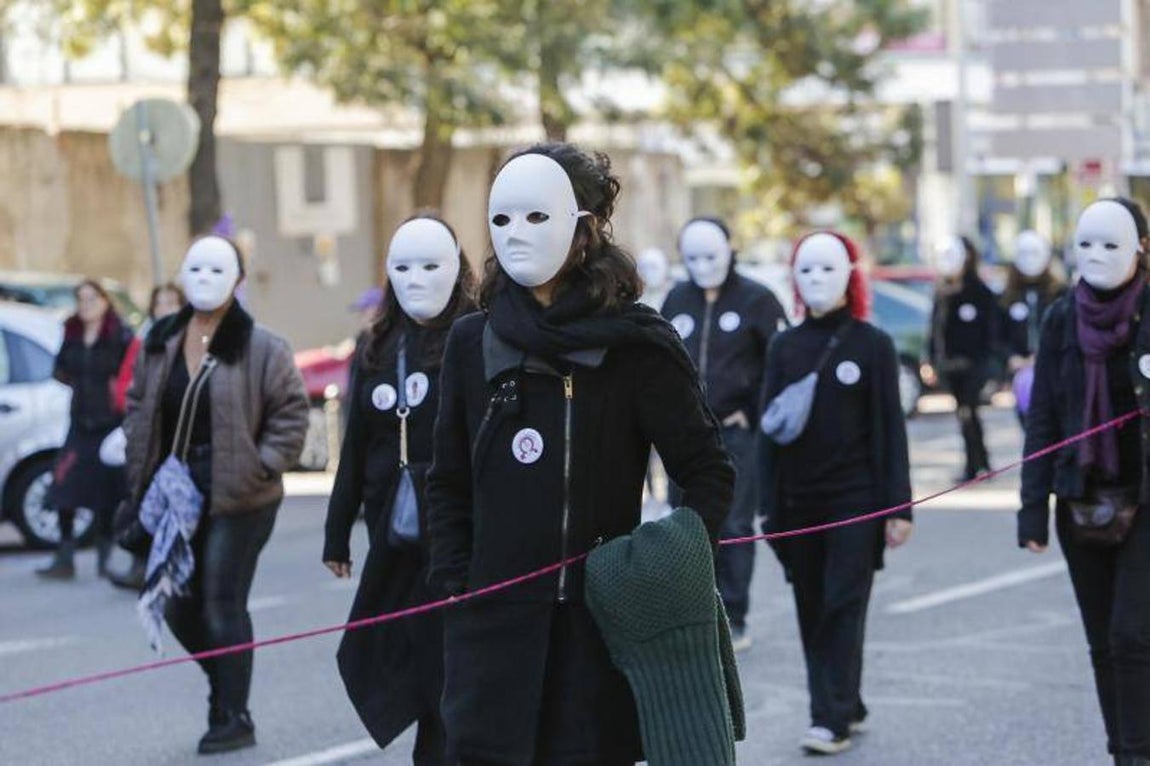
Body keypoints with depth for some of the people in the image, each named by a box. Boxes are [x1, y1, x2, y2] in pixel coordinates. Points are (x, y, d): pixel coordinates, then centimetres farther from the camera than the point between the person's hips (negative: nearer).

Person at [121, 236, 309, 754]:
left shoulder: (261, 348, -8)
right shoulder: (158, 345, 7)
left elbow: (290, 414, -6)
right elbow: (138, 407, 16)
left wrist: (260, 468, -12)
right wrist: (146, 472, 7)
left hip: (238, 498, -5)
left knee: (222, 604, -4)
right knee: (177, 604, 9)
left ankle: (234, 716, 7)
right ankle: (224, 682, 34)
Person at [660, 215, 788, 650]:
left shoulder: (756, 300, -2)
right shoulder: (677, 301, 13)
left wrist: (756, 414, -8)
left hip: (737, 433, -4)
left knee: (734, 527, -2)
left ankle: (733, 621, 5)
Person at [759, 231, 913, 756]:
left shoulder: (872, 344, -1)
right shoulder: (786, 347, 8)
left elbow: (890, 429, -2)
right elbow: (770, 429, 9)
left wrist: (899, 506, -7)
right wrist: (770, 506, 4)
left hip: (856, 499, -4)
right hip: (800, 500, 4)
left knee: (843, 608, -6)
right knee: (813, 611, 7)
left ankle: (833, 720, -6)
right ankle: (845, 707, 20)